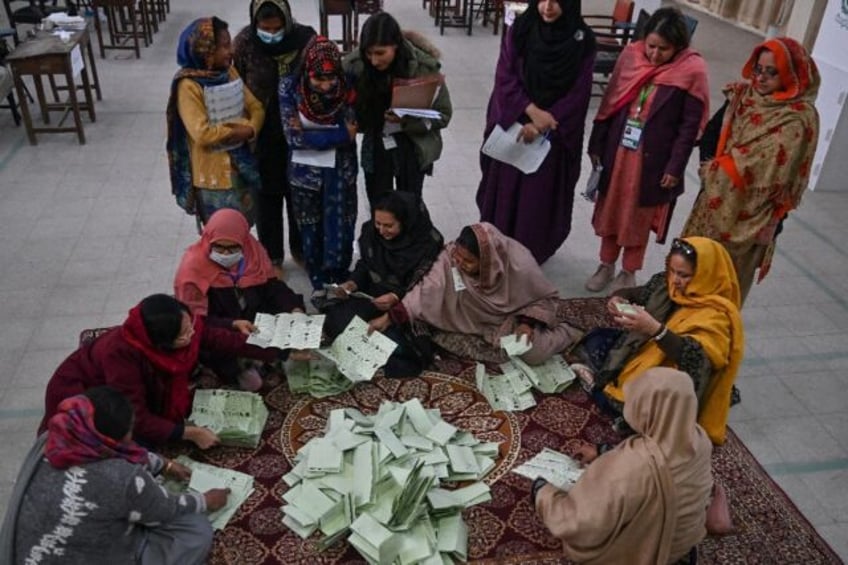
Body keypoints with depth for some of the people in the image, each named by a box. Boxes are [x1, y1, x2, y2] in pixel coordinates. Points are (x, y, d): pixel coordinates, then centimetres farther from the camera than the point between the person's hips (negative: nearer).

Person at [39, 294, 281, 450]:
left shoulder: (183, 323, -24)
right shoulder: (121, 353, -40)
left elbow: (219, 338, -12)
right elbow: (135, 418, -36)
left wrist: (277, 351, -11)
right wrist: (189, 433, -34)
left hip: (136, 394, 7)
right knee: (139, 444, -23)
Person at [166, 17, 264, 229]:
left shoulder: (229, 72, 2)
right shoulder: (188, 86, -19)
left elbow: (255, 106, 0)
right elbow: (202, 134, -26)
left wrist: (250, 129, -20)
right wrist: (238, 130, -15)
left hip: (240, 162, 7)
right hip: (213, 171, -6)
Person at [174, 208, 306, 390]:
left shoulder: (253, 250, -7)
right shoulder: (194, 267, -19)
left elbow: (272, 286, 2)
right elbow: (194, 319, -20)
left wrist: (294, 308, -17)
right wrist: (233, 325, -34)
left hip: (256, 322, 4)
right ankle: (238, 368, -6)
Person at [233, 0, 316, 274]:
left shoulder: (305, 38, -10)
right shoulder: (244, 43, -13)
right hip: (262, 134, -1)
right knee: (268, 194, 10)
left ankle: (301, 248, 34)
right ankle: (272, 256, 26)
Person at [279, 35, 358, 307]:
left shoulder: (347, 85, -15)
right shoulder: (290, 87, -17)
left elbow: (352, 129, -14)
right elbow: (293, 136, -20)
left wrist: (311, 134, -22)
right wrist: (338, 134, -20)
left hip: (340, 169, 0)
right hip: (305, 170, 0)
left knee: (340, 226, 6)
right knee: (311, 228, 14)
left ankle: (340, 279, 30)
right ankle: (318, 282, 32)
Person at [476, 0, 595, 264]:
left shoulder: (583, 40, -7)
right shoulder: (519, 30, -4)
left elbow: (578, 94, -8)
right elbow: (504, 77, -7)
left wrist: (543, 124, -16)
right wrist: (531, 110, -19)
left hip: (554, 134, -1)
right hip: (512, 124, 1)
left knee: (539, 196, 5)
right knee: (503, 190, 9)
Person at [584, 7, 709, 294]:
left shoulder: (692, 70, -12)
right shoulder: (631, 55, -2)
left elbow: (690, 125, -10)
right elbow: (609, 103, 4)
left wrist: (675, 167, -12)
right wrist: (596, 144, 5)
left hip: (653, 159, -3)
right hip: (617, 150, 4)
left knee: (639, 216, 10)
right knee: (610, 209, 14)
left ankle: (629, 272, 29)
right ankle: (606, 264, 33)